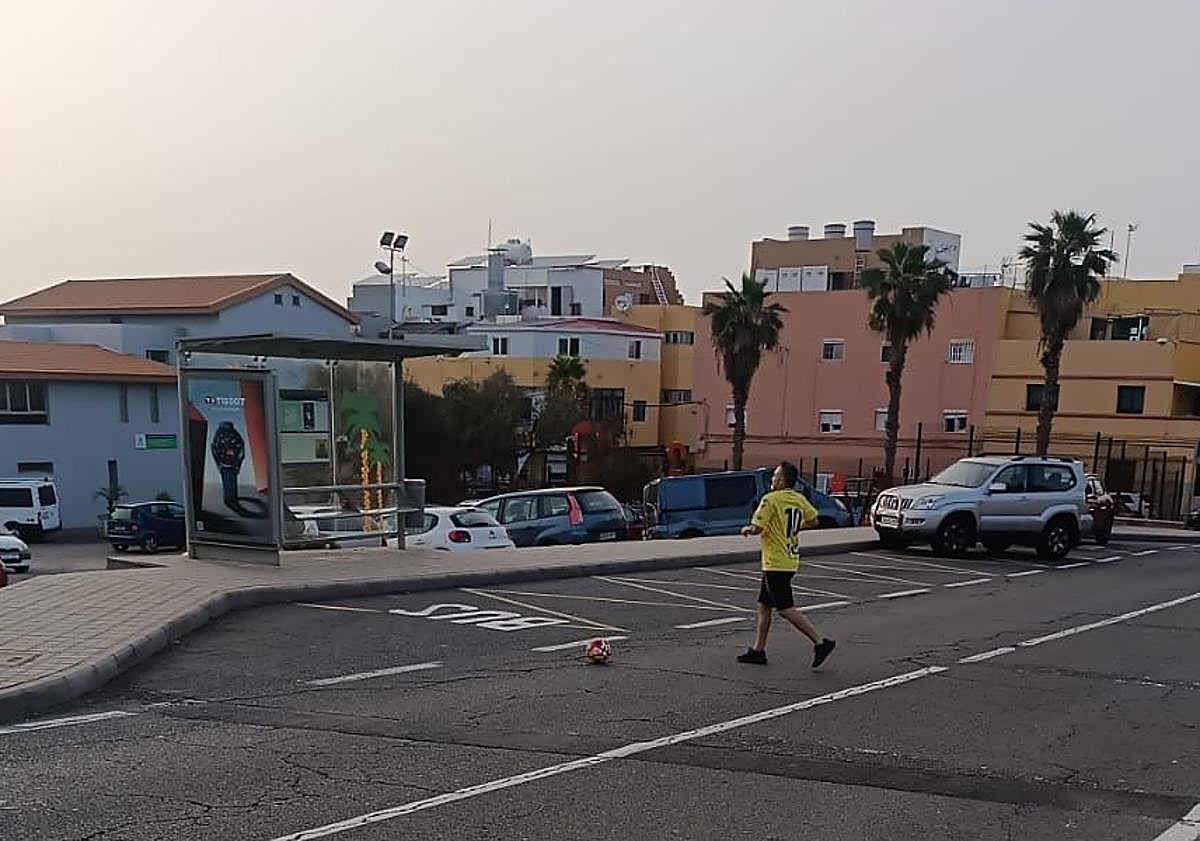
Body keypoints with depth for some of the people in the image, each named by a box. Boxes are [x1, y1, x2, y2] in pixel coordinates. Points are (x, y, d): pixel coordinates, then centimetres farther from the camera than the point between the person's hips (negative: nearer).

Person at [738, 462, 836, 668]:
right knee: (764, 605, 15)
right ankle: (758, 651, 19)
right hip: (790, 560, 9)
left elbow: (757, 528, -20)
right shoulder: (799, 499, 7)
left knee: (786, 608, -8)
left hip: (776, 563, -9)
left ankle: (820, 642, -11)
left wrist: (747, 530, 2)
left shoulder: (771, 500, -16)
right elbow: (813, 520, 17)